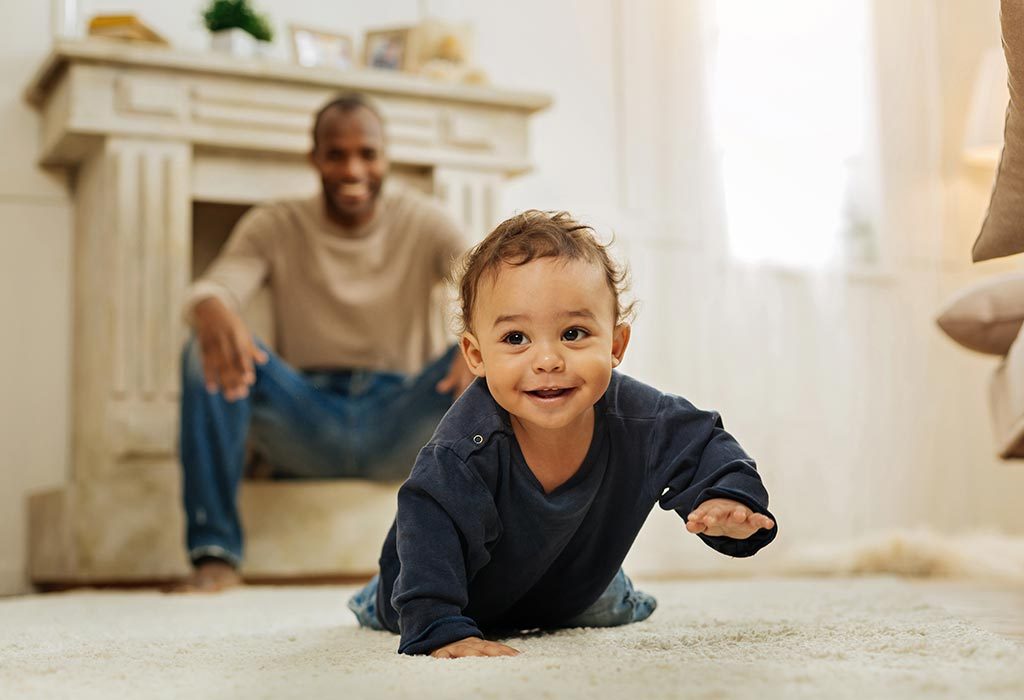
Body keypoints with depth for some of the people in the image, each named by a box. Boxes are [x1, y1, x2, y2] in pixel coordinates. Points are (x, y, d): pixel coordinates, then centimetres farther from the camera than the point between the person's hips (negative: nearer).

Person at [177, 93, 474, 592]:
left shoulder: (422, 223, 0)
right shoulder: (274, 227, 2)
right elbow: (213, 286, -16)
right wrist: (212, 310, -43)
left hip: (400, 421, 0)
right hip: (307, 426, 1)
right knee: (208, 351, -24)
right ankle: (215, 550, -20)